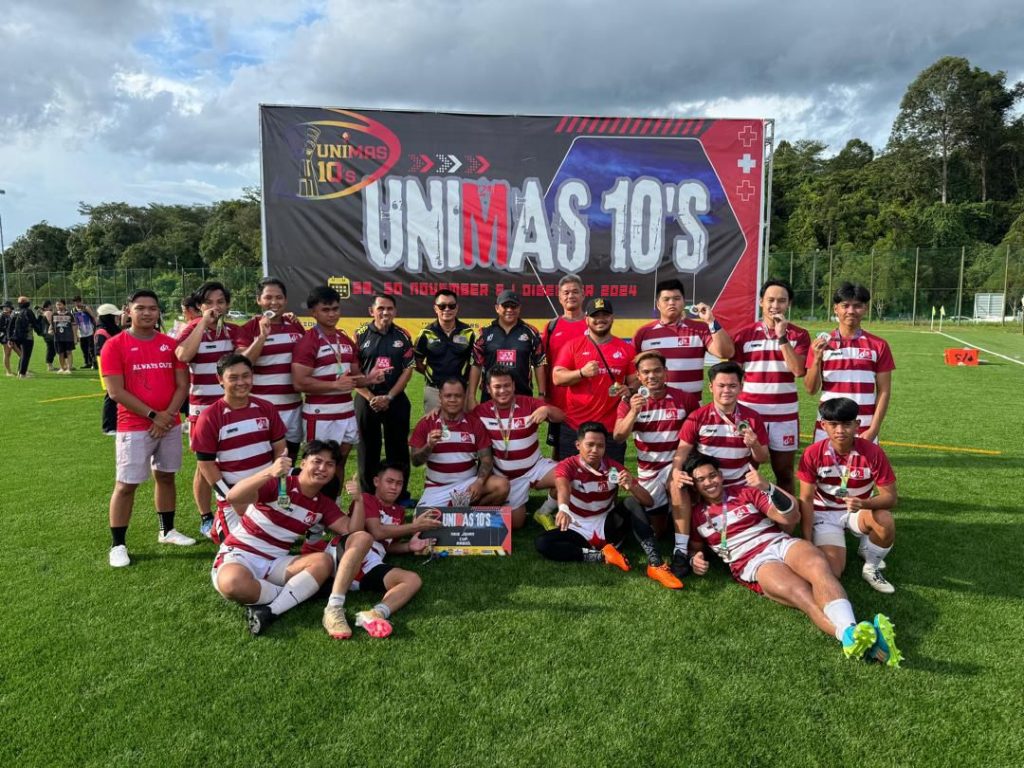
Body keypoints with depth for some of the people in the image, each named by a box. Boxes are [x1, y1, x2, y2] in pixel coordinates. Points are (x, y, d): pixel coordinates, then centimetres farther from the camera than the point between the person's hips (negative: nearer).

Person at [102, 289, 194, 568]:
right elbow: (116, 392, -11)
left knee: (166, 476, 15)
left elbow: (182, 384, 5)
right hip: (134, 427, -4)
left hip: (170, 424, 4)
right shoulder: (115, 345, -6)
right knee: (126, 484, -2)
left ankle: (167, 531, 29)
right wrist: (153, 415, -14)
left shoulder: (170, 344, 6)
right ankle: (117, 545, 8)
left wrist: (168, 414, -9)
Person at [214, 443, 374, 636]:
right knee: (233, 584, -41)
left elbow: (352, 531, -2)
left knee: (323, 561, -22)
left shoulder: (324, 504, 7)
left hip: (274, 563, 5)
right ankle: (296, 593, -13)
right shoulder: (277, 484, -12)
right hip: (239, 555, -5)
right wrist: (270, 472, -43)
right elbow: (233, 497, -28)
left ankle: (269, 612, -29)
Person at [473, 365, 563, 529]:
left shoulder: (529, 403, -13)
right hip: (505, 476, 0)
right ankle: (519, 505, 37)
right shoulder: (481, 412, -11)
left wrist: (546, 409, -40)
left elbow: (561, 417, -19)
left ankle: (544, 512, 4)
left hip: (535, 467, 0)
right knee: (514, 523, -1)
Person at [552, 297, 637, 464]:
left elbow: (634, 381, 12)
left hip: (612, 428, 1)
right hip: (575, 427, -1)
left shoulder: (626, 349, 7)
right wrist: (582, 372, -20)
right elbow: (557, 378, -4)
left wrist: (629, 390, -11)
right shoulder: (573, 346, 3)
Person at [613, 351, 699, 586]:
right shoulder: (630, 401, -2)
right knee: (655, 529, -9)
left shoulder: (685, 399, -5)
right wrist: (634, 412, -32)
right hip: (648, 471, 3)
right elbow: (618, 437, -16)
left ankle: (681, 552, -35)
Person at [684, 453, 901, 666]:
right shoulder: (696, 515, 14)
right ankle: (850, 636, -59)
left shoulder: (746, 491, 13)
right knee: (801, 593, -33)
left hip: (781, 543, 2)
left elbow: (791, 518, 5)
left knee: (817, 565, -34)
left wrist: (768, 487, -13)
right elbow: (694, 545, 28)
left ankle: (850, 631, -60)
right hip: (753, 563, -2)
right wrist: (695, 558, 1)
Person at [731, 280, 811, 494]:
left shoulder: (799, 335, 3)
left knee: (784, 474, 9)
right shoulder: (745, 334, 3)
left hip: (785, 416, 0)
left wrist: (782, 336, -15)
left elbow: (798, 370, -13)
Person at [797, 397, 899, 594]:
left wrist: (864, 503, -39)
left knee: (885, 521, -33)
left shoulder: (872, 452, -18)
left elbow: (890, 497, -16)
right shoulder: (813, 454, -19)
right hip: (825, 513, -1)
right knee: (831, 571, -21)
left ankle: (871, 568, -3)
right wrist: (808, 543, -17)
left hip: (859, 510, 1)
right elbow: (806, 499, -13)